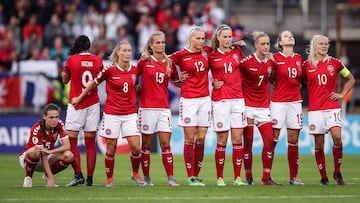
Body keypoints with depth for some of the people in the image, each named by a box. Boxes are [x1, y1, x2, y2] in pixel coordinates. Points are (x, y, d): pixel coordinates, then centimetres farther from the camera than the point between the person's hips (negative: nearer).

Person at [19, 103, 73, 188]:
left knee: (68, 156, -24)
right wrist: (51, 177, -37)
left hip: (48, 156, 4)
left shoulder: (59, 125, -14)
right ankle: (28, 177, -12)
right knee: (35, 152, -40)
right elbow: (43, 155, -30)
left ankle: (47, 175, 1)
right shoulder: (37, 129, -27)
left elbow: (67, 146, -20)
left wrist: (50, 151, -37)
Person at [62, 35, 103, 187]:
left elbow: (65, 80, 9)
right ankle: (90, 178, 4)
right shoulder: (97, 60, 2)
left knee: (72, 141, 0)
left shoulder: (71, 60, -5)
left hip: (75, 104, -3)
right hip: (93, 104, 3)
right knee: (90, 143, 5)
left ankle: (78, 175, -13)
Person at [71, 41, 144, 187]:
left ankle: (135, 173, 16)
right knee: (111, 148, 3)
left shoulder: (134, 70, 2)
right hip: (112, 113, -2)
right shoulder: (109, 70, -7)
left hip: (130, 113, 2)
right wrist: (79, 98, 15)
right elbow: (94, 83, 7)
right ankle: (109, 179, 16)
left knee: (136, 147, -7)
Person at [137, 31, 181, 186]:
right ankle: (146, 178, 11)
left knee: (165, 143, -3)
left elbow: (176, 82, 20)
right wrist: (138, 91, 3)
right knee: (146, 144, 2)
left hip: (164, 108, 2)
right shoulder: (144, 62, -1)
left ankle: (171, 178, -3)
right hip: (147, 107, -2)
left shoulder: (169, 63, 9)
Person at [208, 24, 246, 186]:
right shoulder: (211, 55, 0)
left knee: (238, 139, 0)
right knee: (222, 141, -3)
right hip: (220, 100, -3)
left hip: (237, 98, 3)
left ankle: (237, 177, 3)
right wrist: (212, 82, -4)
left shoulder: (237, 52, 9)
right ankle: (219, 177, 5)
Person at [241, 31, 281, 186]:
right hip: (248, 106, -4)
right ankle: (248, 177, 8)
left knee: (269, 141, -6)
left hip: (263, 106, 4)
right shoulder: (247, 61, -10)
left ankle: (266, 178, -2)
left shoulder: (271, 62, 3)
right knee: (248, 142, -1)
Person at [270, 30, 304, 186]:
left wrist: (299, 83, 7)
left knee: (293, 140, 5)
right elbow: (271, 80, 1)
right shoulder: (275, 58, -3)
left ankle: (293, 177, 10)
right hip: (278, 101, -5)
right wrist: (270, 65, -10)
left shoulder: (299, 58, 11)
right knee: (273, 138, -7)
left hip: (295, 101, 5)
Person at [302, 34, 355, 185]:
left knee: (337, 136, -17)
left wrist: (342, 94, 6)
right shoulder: (307, 65, 5)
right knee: (318, 143, -1)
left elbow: (351, 79, 17)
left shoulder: (334, 63, 6)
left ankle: (337, 172, -1)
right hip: (315, 109, 0)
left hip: (332, 106, 0)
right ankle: (323, 177, 9)